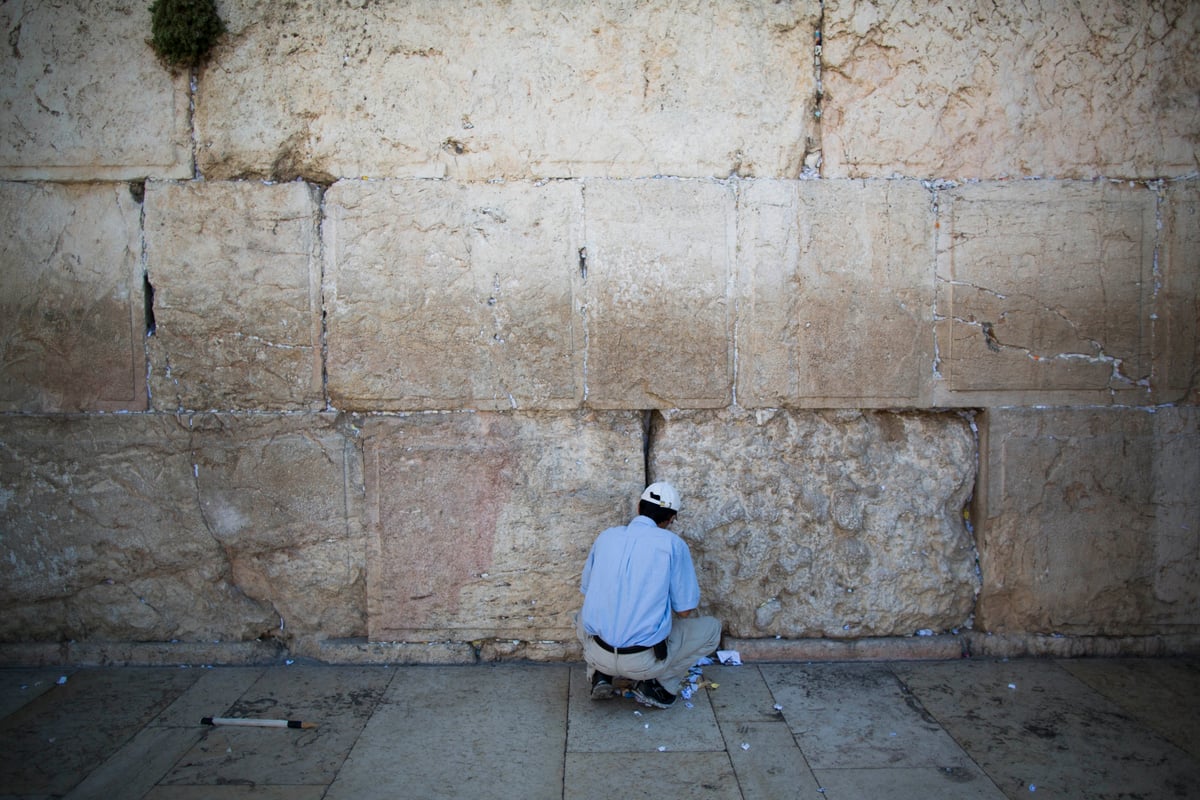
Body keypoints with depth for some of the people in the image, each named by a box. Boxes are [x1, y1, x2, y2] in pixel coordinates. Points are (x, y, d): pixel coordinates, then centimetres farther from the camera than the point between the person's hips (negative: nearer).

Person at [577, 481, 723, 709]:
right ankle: (656, 686, 8)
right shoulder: (673, 544, -5)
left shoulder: (605, 537, 6)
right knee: (711, 628, 18)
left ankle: (600, 675, 15)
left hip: (598, 654, 4)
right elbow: (684, 611, -1)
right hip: (644, 661, -4)